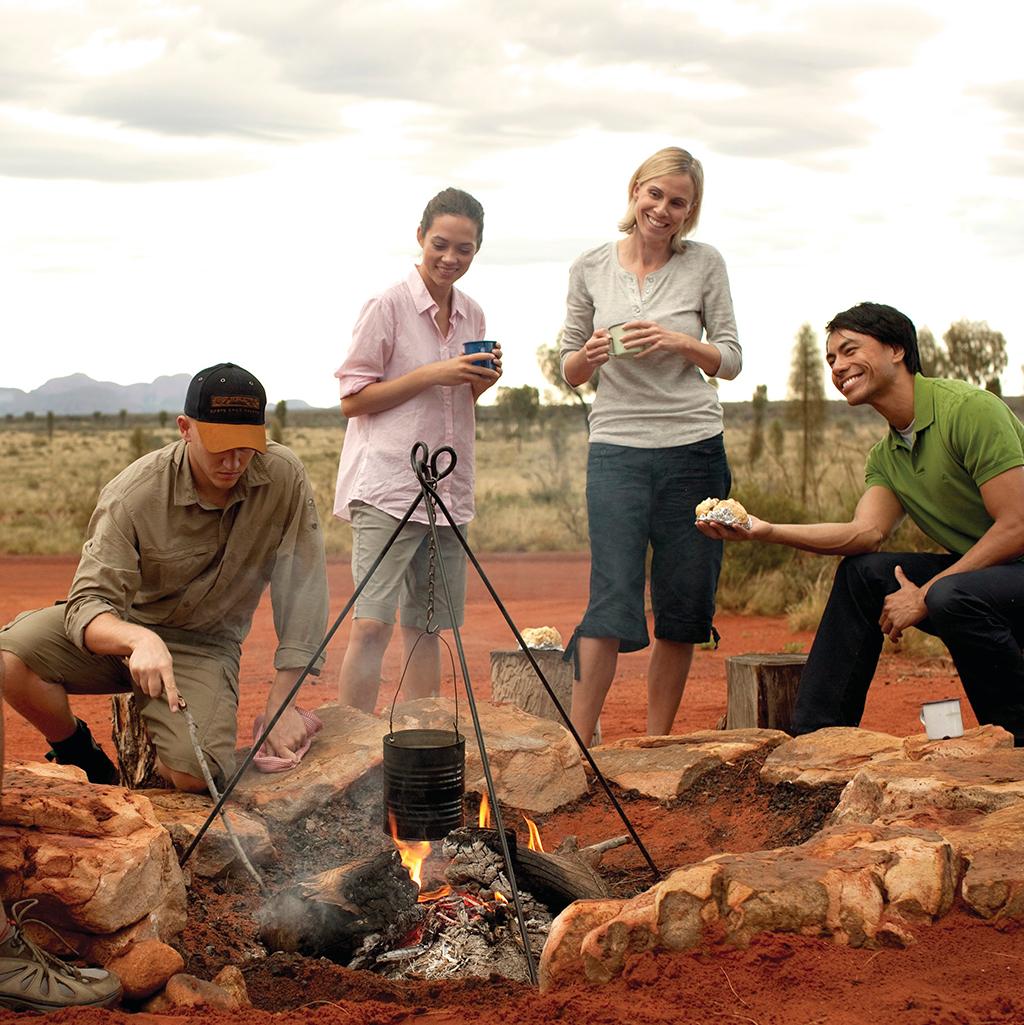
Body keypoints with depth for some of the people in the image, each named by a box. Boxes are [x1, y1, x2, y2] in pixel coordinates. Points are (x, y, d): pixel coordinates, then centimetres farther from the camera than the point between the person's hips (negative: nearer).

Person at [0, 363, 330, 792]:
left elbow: (303, 587, -13)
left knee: (196, 774, -29)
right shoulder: (133, 494, -20)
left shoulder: (283, 477, -16)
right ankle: (85, 763, 2)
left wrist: (281, 701, -16)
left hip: (203, 647, 0)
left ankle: (154, 765, 12)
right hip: (118, 628, 0)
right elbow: (88, 602, -25)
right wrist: (138, 639, -48)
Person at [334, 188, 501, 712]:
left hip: (448, 489, 6)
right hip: (386, 485, -6)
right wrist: (432, 374, -14)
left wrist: (480, 382, 2)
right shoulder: (389, 306, -6)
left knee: (425, 626, 10)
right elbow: (352, 399, -7)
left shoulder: (472, 316, 13)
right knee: (372, 624, -13)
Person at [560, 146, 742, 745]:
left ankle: (657, 744, 17)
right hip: (617, 450, -1)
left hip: (695, 449, 1)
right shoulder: (591, 268, 4)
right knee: (612, 599, -11)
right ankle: (578, 743, -6)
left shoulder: (705, 264, 3)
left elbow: (731, 360, 5)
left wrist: (679, 341, -13)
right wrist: (590, 355, -13)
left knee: (684, 607, 5)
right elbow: (570, 371, 10)